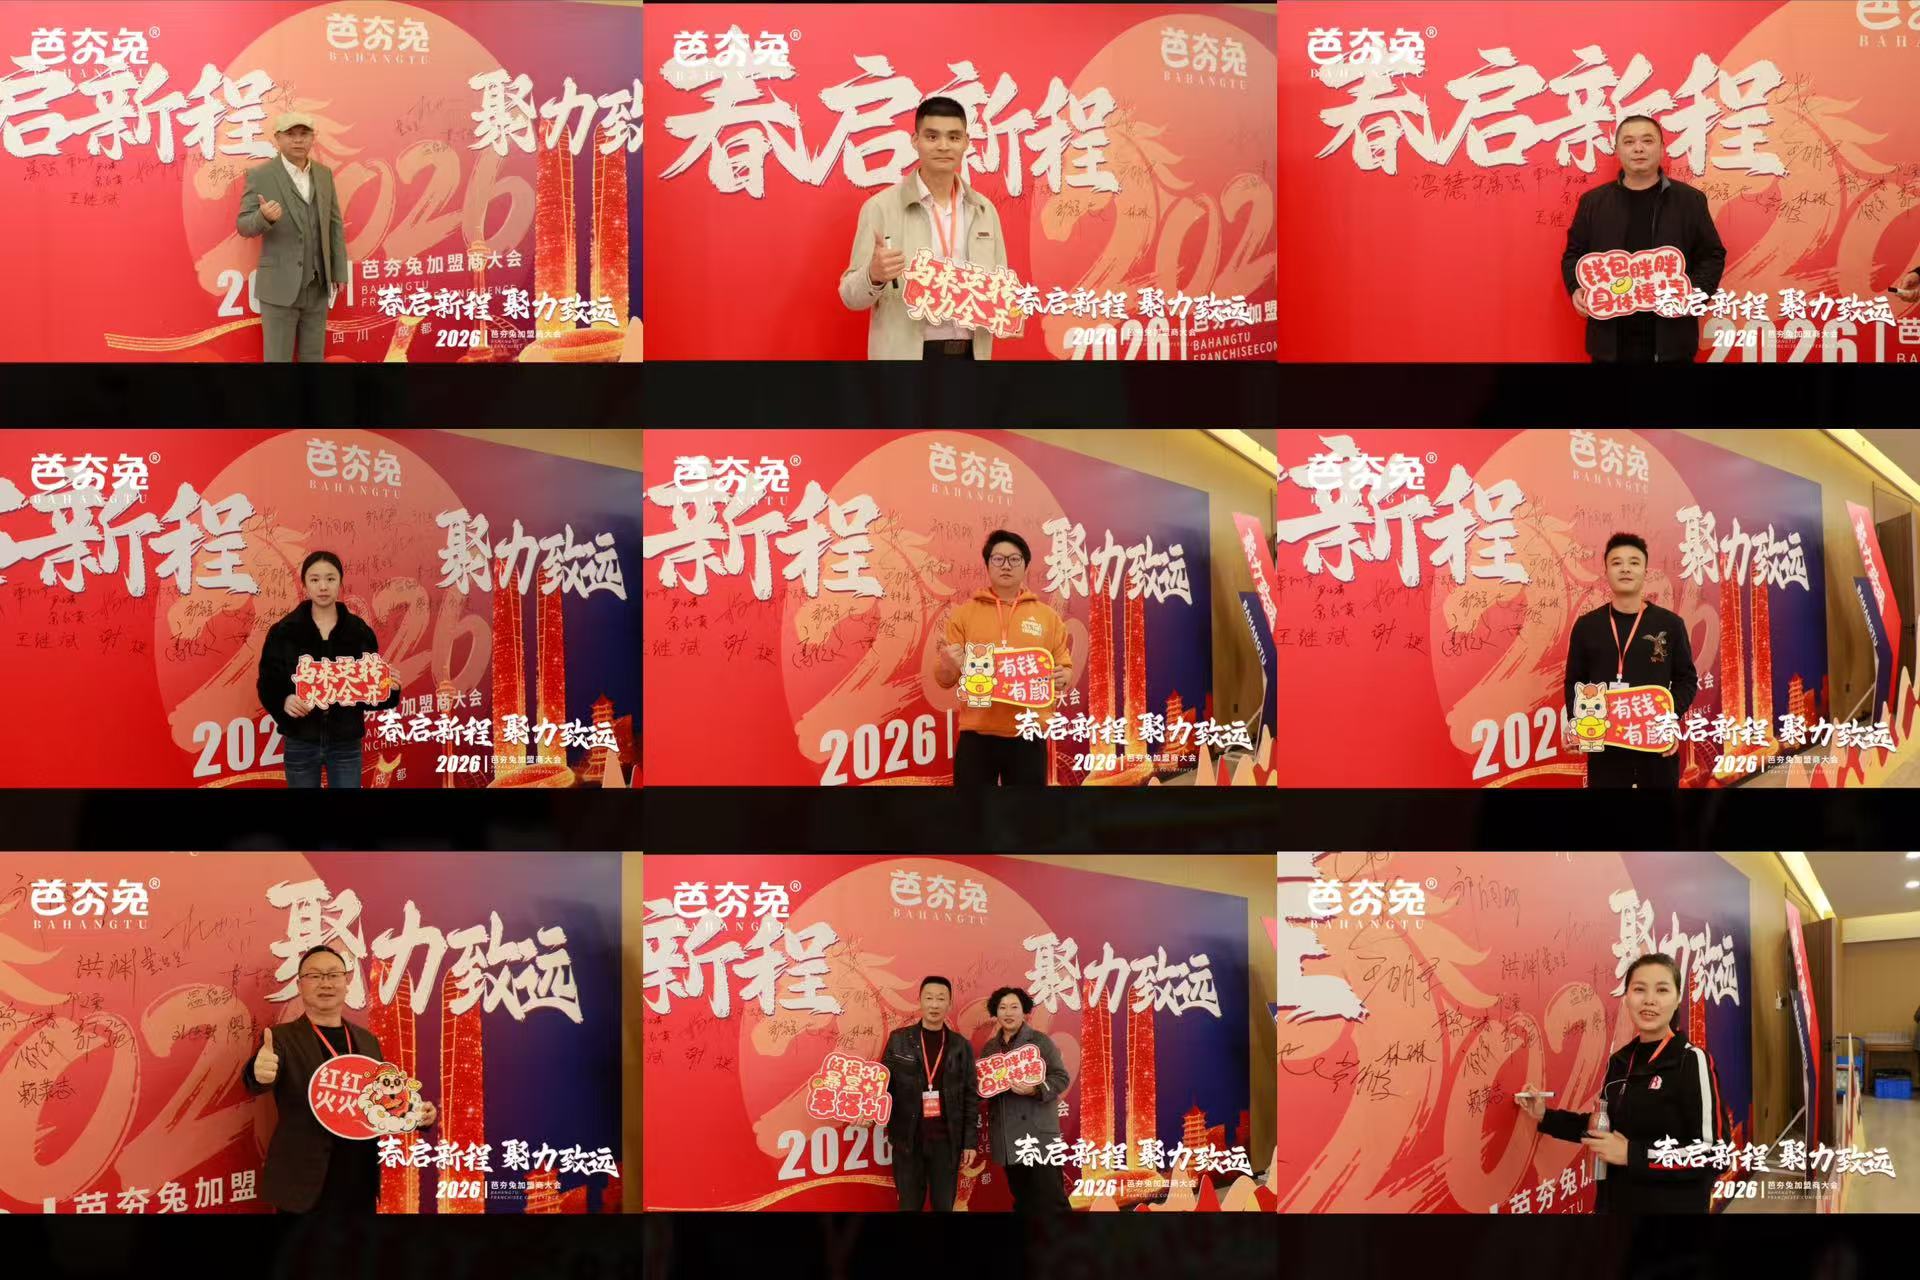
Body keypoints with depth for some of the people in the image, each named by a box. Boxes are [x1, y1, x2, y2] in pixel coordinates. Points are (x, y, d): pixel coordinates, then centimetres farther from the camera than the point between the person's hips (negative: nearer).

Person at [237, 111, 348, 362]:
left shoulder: (324, 174, 7)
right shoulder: (260, 175, -7)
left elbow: (335, 224, 11)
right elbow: (244, 227, -8)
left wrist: (339, 272, 7)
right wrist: (264, 217, -31)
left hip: (317, 286, 5)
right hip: (280, 285, -4)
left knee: (314, 357, 11)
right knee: (278, 358, -1)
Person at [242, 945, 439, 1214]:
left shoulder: (368, 1040, 10)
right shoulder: (283, 1038, -5)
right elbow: (257, 1080, -25)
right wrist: (260, 1073, -49)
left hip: (361, 1189, 5)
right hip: (305, 1190, -5)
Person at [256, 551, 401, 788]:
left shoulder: (359, 631, 2)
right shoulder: (283, 631, -3)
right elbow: (267, 684, -3)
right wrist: (284, 701, -24)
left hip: (345, 744, 1)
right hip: (301, 744, -1)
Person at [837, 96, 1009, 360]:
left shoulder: (985, 210, 8)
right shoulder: (880, 207, -5)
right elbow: (852, 296, -5)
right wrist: (874, 275, -25)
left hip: (971, 352, 4)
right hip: (905, 353, -3)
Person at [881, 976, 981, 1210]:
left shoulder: (961, 1046, 4)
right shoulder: (899, 1040, 3)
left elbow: (970, 1097, 5)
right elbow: (885, 1084, 5)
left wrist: (971, 1142, 1)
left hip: (946, 1141, 0)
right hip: (908, 1139, 0)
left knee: (944, 1207, 5)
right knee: (909, 1206, 6)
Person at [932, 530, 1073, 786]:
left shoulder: (1047, 617, 10)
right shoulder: (964, 614, 7)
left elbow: (1065, 667, 13)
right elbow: (943, 678, 6)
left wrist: (1064, 677, -11)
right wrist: (949, 666, -18)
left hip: (1028, 736, 1)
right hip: (976, 735, -1)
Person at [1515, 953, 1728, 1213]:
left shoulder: (1692, 1061, -14)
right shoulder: (1619, 1061, 4)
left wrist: (1632, 1154, -22)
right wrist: (1546, 1117, 5)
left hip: (1672, 1206, -6)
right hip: (1615, 1203, 6)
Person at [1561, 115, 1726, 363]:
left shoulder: (1690, 199, 4)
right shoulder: (1593, 201, 7)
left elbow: (1712, 256, 6)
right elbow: (1574, 254, 13)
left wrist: (1695, 293, -12)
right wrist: (1577, 288, -7)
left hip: (1670, 338, -1)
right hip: (1610, 339, 1)